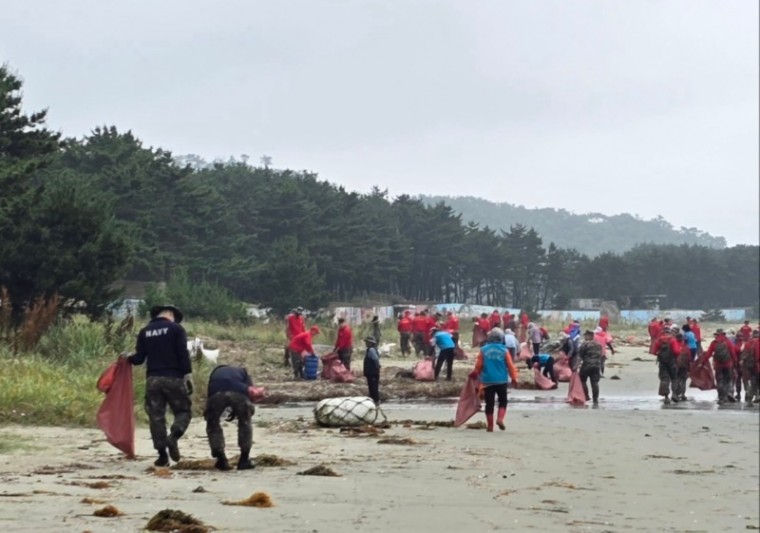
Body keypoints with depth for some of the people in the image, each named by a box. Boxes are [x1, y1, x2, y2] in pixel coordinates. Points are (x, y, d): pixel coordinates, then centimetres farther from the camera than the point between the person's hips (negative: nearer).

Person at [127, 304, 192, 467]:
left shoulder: (145, 332, 10)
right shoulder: (176, 329, 0)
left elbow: (139, 358, 9)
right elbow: (183, 354, -9)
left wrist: (128, 358, 30)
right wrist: (188, 375, -8)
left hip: (153, 379, 3)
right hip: (174, 378, -3)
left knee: (156, 416, 7)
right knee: (183, 411, 8)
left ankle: (162, 454, 3)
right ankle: (173, 437, -20)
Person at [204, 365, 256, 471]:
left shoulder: (216, 372, 43)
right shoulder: (242, 371, 39)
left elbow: (209, 395, 35)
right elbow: (251, 390, 22)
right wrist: (237, 410, 27)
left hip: (216, 394, 0)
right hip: (239, 392, 0)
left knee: (213, 425, 23)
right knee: (245, 424, 23)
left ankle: (221, 460, 17)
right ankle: (244, 460, 20)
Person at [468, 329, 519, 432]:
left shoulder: (483, 350, -1)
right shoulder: (504, 350, -3)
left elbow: (478, 366, 2)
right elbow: (510, 365, -2)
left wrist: (475, 374, 21)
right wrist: (514, 378, 8)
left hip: (488, 380, 1)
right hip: (501, 380, -1)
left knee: (489, 403, 7)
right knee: (503, 401, 13)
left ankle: (490, 425, 7)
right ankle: (500, 419, -8)